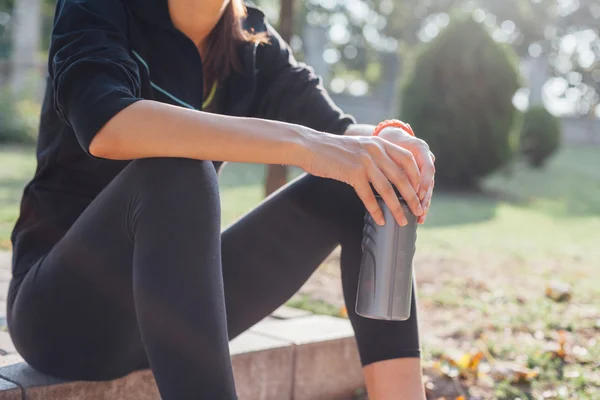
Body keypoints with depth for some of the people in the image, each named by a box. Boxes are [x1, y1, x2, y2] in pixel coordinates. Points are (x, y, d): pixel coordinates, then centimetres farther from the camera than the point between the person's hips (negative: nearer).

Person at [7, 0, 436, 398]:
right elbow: (106, 126, -32)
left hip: (178, 296, 5)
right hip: (68, 303, -5)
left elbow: (336, 131, -5)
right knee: (176, 173, -35)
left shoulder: (252, 40, 4)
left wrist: (391, 142, -28)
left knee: (360, 185, -9)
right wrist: (300, 143, -39)